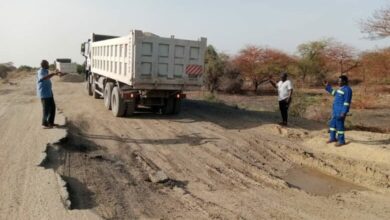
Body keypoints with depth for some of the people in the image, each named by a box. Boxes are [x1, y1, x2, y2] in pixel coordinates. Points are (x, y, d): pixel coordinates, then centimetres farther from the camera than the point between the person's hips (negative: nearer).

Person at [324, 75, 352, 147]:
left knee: (339, 125, -3)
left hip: (341, 111, -10)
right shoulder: (342, 88, 13)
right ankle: (333, 138, 27)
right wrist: (327, 86, 26)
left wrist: (343, 113, -23)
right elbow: (334, 93, 30)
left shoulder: (347, 90, -17)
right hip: (336, 110, 10)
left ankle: (341, 141, 9)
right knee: (332, 123, 15)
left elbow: (347, 102, -20)